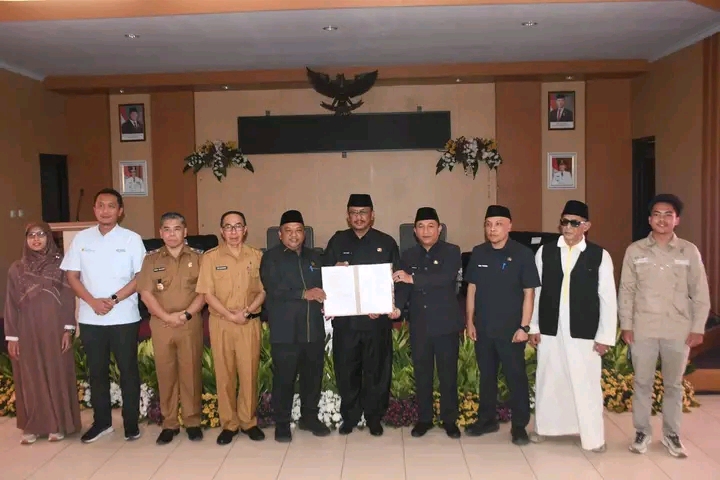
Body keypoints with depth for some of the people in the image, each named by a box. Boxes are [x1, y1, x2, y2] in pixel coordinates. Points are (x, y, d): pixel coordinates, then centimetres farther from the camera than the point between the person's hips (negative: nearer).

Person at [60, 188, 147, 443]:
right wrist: (93, 301, -11)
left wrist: (114, 299, -15)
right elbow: (72, 276, 3)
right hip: (90, 317, 3)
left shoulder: (132, 239, -2)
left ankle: (131, 422, 16)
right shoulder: (81, 238, 5)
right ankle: (101, 421, 26)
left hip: (124, 317, -2)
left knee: (128, 370, 5)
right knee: (97, 371, 12)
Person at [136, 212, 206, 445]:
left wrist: (186, 314, -13)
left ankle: (192, 421, 15)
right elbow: (146, 293, -1)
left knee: (191, 373, 3)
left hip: (191, 324, -1)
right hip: (161, 325, 1)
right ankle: (169, 423, 16)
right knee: (165, 374, 5)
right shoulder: (151, 259, 6)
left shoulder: (198, 257, 4)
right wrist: (167, 316, -11)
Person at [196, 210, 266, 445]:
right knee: (224, 374, 5)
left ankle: (248, 421, 18)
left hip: (250, 323, 1)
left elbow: (263, 290, 3)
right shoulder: (210, 257, 0)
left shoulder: (257, 256, 4)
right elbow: (208, 294, -3)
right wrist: (230, 314, -14)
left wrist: (247, 311, -12)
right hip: (221, 323, 0)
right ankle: (228, 424, 16)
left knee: (249, 373, 4)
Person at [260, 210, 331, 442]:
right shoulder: (271, 258, -1)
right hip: (285, 330, -4)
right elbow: (273, 290, -14)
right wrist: (304, 294, -18)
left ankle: (309, 417, 27)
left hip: (314, 328, 5)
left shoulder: (314, 257, 16)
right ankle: (282, 423, 16)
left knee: (313, 375, 10)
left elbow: (323, 285, 18)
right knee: (284, 378, 2)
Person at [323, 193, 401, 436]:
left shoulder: (387, 243, 3)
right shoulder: (337, 242, 8)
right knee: (346, 370, 8)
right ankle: (349, 416, 24)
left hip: (377, 319, -1)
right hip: (345, 318, 1)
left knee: (377, 370, 7)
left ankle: (374, 416, 23)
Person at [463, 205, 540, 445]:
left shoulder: (522, 253, -7)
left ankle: (519, 425, 17)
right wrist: (469, 321, 6)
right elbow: (471, 288, 8)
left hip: (511, 328, -3)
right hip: (483, 328, 4)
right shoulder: (478, 253, 4)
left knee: (516, 377, 4)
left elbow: (529, 292, -7)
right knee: (486, 375, 14)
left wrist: (524, 326, -11)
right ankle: (487, 419, 28)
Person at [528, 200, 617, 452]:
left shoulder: (600, 256, -2)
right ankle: (544, 427, 30)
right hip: (550, 330, 2)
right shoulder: (544, 252, 4)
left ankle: (593, 437, 18)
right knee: (548, 381, 13)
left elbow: (608, 299, -1)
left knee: (586, 385, 3)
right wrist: (533, 327, 5)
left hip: (584, 333, -2)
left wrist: (605, 336, -4)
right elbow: (536, 291, 6)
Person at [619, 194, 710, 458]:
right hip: (642, 329, 0)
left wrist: (698, 327, -1)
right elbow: (626, 290, 2)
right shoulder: (635, 251, 0)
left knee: (674, 384, 12)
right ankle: (642, 432, 23)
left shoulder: (689, 252, 0)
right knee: (642, 382, 8)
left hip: (678, 330, 0)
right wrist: (626, 324, -2)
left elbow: (700, 293, 3)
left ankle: (671, 435, 26)